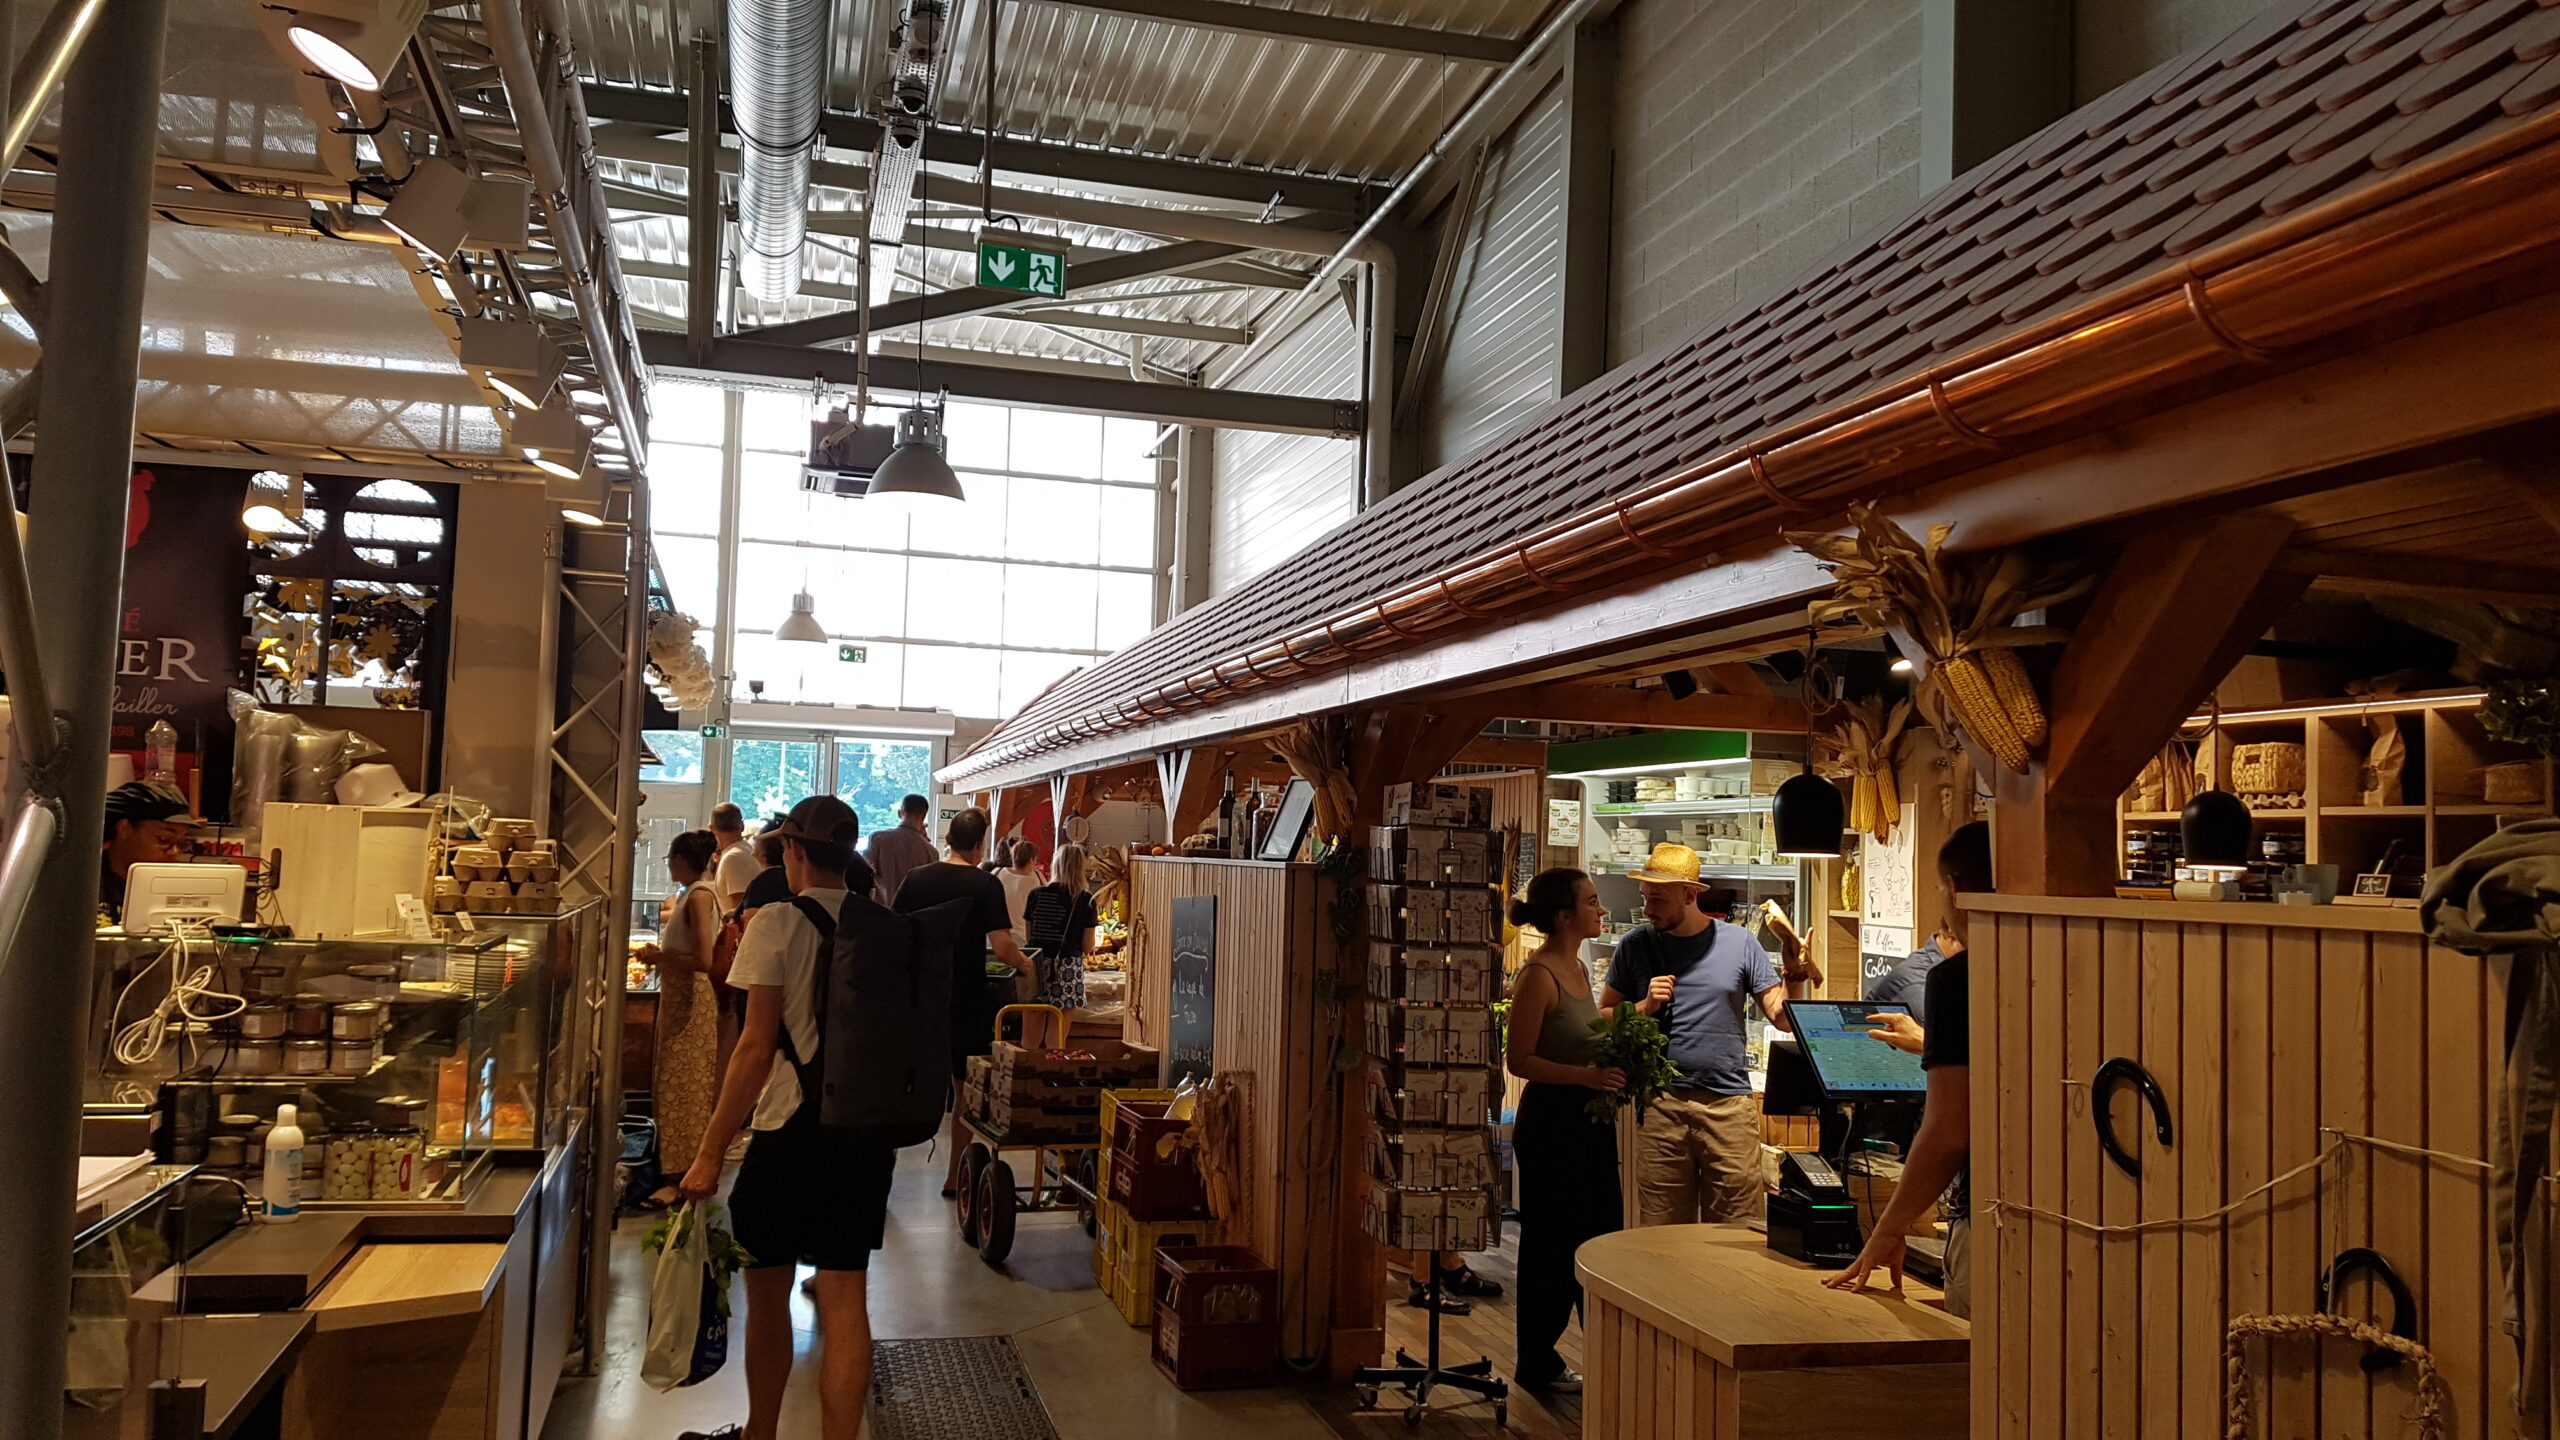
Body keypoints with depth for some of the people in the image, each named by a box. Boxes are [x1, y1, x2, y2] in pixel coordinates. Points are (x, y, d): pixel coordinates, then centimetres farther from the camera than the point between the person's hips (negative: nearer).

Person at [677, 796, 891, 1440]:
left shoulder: (778, 923, -10)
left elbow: (757, 1047, -14)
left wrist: (710, 1153, -9)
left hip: (793, 1130, -4)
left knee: (768, 1290, 15)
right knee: (844, 1296, 5)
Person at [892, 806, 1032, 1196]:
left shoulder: (916, 877, -1)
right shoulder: (986, 885, -9)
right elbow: (1002, 948, -15)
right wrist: (1024, 964, 5)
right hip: (966, 1000, -2)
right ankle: (955, 1177, 16)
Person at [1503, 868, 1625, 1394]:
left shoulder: (1578, 967, 11)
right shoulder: (1538, 975, -16)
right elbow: (1519, 1060, -18)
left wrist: (1615, 1068, 6)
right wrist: (1585, 1076, -26)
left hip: (1591, 1119, 9)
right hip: (1551, 1120, -8)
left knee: (1601, 1237, 13)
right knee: (1553, 1246, 3)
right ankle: (1537, 1366, 17)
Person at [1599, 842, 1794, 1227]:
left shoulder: (1738, 942, 4)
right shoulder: (1636, 946, 6)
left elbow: (1781, 1017, 4)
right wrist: (1645, 1006, -7)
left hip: (1730, 1105, -1)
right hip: (1661, 1105, 1)